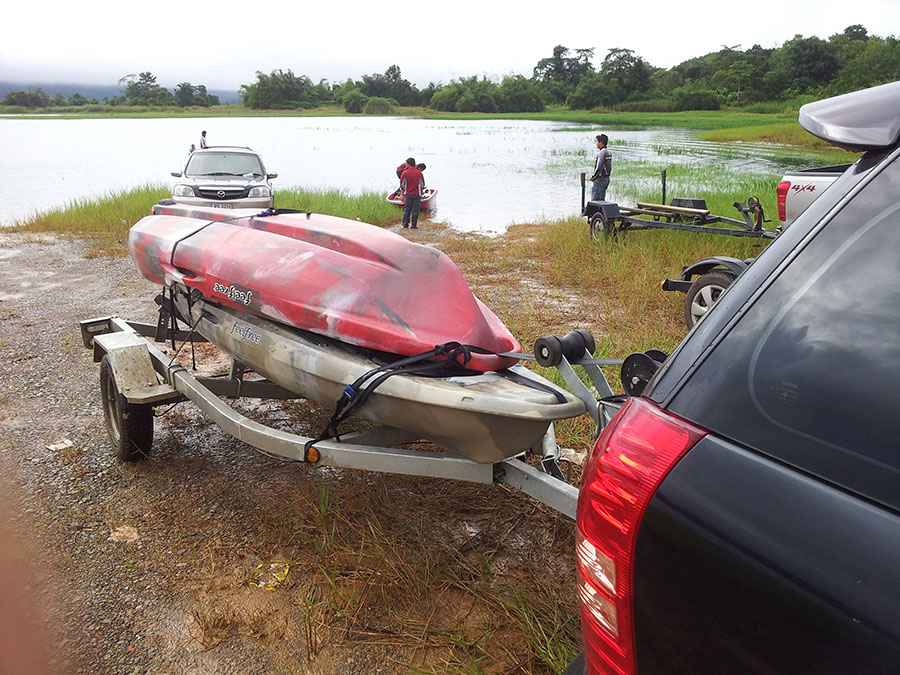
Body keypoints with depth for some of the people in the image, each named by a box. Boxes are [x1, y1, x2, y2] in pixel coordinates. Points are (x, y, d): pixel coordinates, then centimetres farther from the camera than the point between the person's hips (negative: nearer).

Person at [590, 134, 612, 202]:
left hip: (600, 180, -10)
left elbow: (599, 167, -26)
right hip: (606, 179, 10)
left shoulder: (602, 152, -17)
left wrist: (593, 176, -12)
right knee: (601, 200, 13)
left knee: (594, 201, -7)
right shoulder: (608, 152, 13)